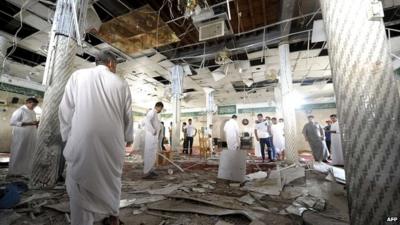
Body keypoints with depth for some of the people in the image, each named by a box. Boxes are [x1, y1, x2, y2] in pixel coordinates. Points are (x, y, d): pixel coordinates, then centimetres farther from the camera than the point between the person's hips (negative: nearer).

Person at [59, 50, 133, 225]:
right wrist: (128, 137, 23)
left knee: (81, 184, 11)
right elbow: (128, 115, 8)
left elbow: (65, 109, 2)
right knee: (112, 180, 19)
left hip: (82, 139, -1)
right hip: (113, 141, 2)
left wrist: (67, 136, 14)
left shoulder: (78, 76, 2)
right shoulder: (121, 83, 3)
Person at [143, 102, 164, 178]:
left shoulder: (155, 114, 20)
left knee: (153, 155, 14)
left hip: (155, 137, 10)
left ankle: (151, 170, 23)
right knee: (150, 154, -8)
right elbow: (147, 121, -27)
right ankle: (146, 173, -2)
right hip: (151, 136, -10)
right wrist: (153, 131, -25)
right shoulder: (152, 112, -11)